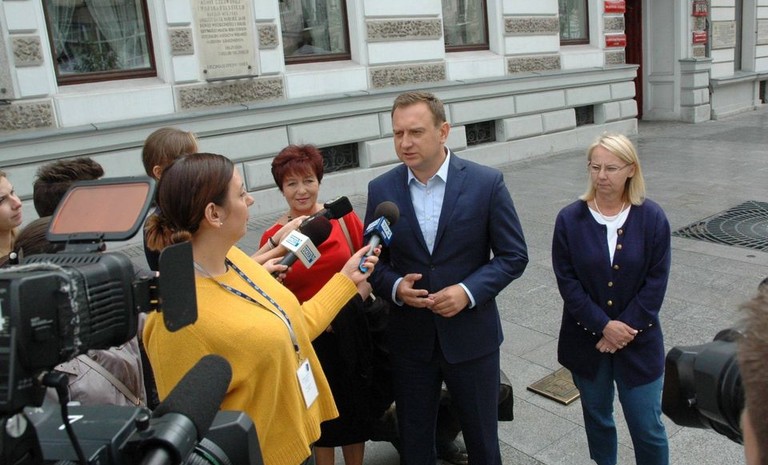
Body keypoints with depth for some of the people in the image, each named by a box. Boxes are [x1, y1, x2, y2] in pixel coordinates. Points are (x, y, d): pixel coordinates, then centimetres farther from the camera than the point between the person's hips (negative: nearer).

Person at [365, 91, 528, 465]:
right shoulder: (381, 189, -3)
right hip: (409, 339, 2)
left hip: (472, 336, -1)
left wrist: (469, 291, -20)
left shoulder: (486, 183, -10)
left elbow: (513, 256, -6)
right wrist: (395, 286, -17)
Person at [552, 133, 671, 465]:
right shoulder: (569, 219, -7)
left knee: (648, 428, 5)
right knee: (597, 418, 18)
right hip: (587, 339, 1)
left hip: (639, 339, -1)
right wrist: (603, 325, -15)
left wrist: (626, 328, -13)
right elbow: (566, 279, -8)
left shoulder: (652, 218, -7)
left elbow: (656, 281, -7)